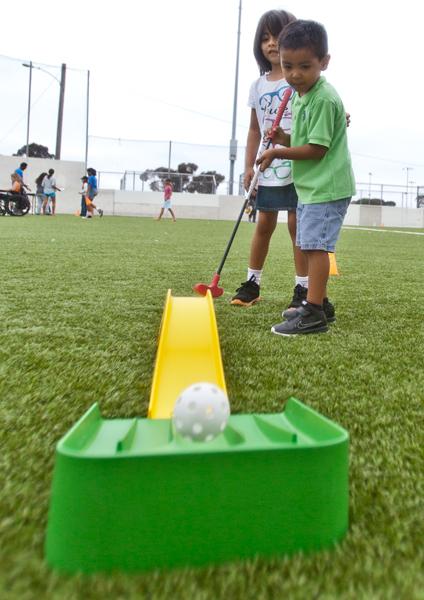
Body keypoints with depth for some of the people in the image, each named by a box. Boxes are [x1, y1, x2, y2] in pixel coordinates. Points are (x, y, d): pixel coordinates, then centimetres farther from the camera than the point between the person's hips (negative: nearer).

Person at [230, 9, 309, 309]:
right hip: (268, 168, 4)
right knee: (264, 224, 9)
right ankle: (252, 283, 18)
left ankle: (303, 288, 7)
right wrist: (249, 166, 7)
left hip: (298, 165, -4)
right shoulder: (258, 85, 11)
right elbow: (255, 129, 14)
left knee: (298, 224, -1)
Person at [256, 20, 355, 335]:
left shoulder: (324, 99, -16)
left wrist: (279, 152, -11)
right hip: (311, 185, 10)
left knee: (315, 245, -13)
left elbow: (317, 149, -19)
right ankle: (320, 303, 25)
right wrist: (286, 138, 1)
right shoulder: (302, 96, 14)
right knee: (310, 246, 14)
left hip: (327, 187, -10)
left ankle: (314, 314, -10)